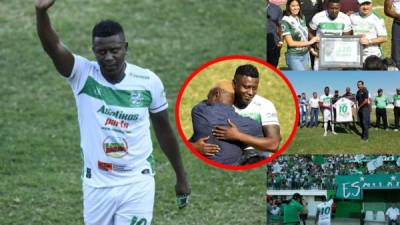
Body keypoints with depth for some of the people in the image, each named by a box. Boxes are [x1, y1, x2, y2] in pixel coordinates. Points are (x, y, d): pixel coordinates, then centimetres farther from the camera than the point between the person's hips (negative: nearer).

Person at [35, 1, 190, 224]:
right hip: (96, 185, 1)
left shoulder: (148, 81, -7)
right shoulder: (83, 75, -11)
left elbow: (164, 129, 7)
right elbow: (53, 47, -30)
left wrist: (181, 176, 13)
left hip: (137, 184, -1)